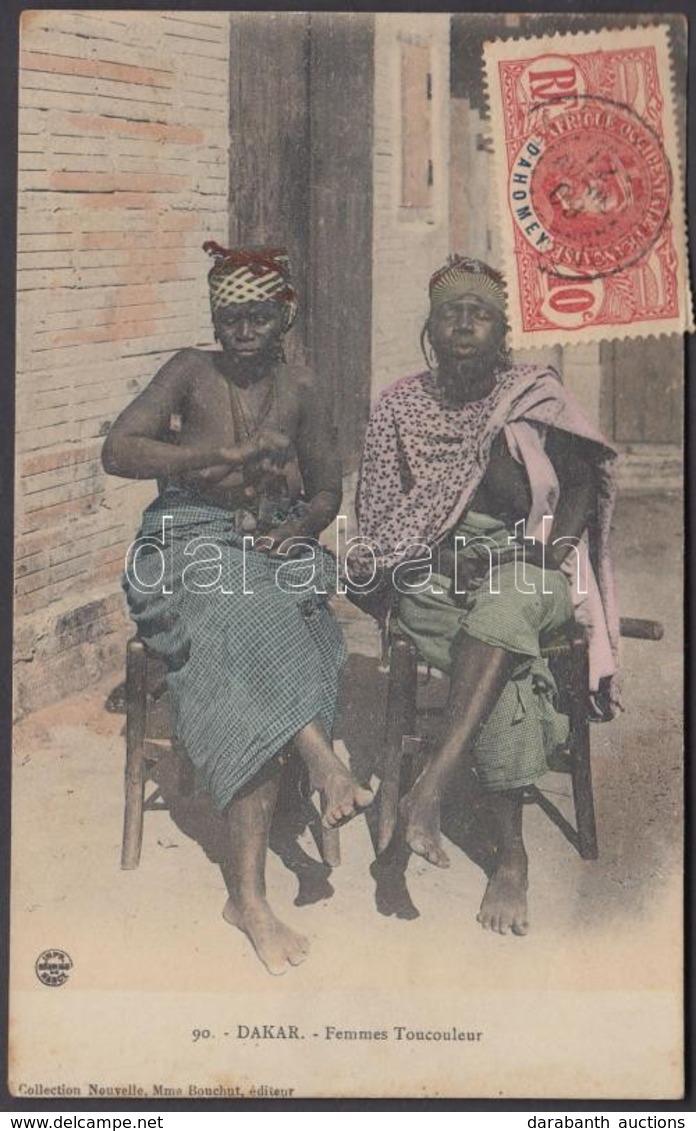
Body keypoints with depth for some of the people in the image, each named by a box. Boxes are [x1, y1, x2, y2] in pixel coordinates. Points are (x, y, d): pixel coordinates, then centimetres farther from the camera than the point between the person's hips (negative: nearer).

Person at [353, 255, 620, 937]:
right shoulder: (400, 406, 9)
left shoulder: (535, 396, 8)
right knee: (506, 670, -30)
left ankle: (433, 783, -46)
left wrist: (557, 542, -10)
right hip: (432, 573, 1)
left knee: (508, 599, -40)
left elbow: (582, 480, 7)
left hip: (526, 569, 0)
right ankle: (510, 856, -22)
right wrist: (375, 564, -11)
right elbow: (377, 509, 8)